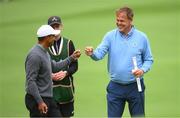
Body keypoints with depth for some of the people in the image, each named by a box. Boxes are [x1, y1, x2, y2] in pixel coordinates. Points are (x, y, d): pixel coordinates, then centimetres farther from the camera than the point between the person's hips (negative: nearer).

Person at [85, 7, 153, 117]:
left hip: (135, 87, -1)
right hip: (115, 87, 1)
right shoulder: (110, 36, -1)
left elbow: (148, 60, 6)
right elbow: (99, 54, -11)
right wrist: (92, 53, -34)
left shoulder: (142, 37, -2)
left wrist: (142, 70, -14)